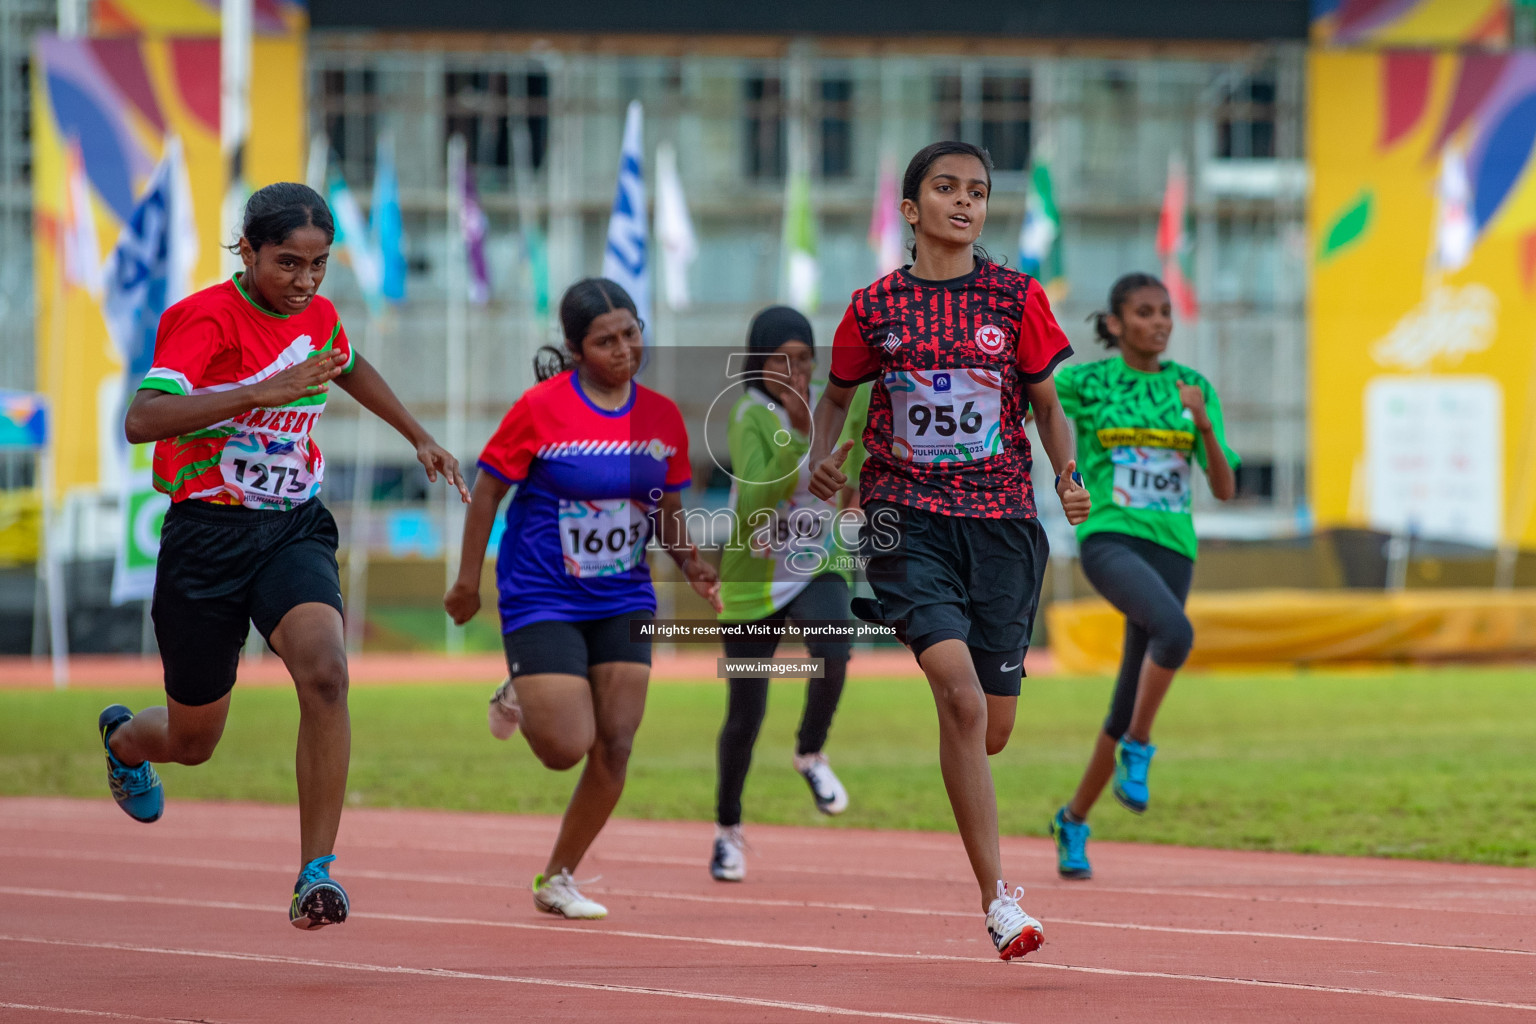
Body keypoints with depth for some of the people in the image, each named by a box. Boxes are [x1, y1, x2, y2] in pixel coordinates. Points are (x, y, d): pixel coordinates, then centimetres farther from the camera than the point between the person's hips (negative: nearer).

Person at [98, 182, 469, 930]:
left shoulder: (318, 316, 4)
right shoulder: (206, 318, -17)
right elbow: (141, 421, -33)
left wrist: (420, 438, 31)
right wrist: (264, 391, -38)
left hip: (294, 530, 4)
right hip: (207, 535, -4)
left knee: (325, 673, -27)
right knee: (193, 741, 10)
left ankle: (316, 873, -21)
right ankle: (123, 738, 50)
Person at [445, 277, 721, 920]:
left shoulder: (661, 418, 1)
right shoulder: (542, 408, -12)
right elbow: (488, 488, -5)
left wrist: (691, 563, -7)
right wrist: (468, 581, -4)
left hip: (622, 600, 5)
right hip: (541, 598, -4)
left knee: (614, 746, -3)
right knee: (567, 748, -12)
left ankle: (557, 880, 15)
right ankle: (518, 701, 25)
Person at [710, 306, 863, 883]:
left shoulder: (822, 407, 0)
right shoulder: (750, 417, -18)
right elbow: (755, 503, -33)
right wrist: (797, 431, -40)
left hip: (817, 570, 3)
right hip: (755, 580, -3)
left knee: (833, 651, -29)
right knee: (745, 716, 4)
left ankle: (811, 754, -1)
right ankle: (728, 829, 28)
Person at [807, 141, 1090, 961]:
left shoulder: (1016, 298, 4)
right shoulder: (875, 308, 3)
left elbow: (1047, 403, 10)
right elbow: (836, 396, 17)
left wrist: (1067, 474, -8)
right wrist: (821, 457, -2)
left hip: (1001, 522, 2)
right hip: (907, 517, -2)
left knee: (991, 729, 2)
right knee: (960, 691, -22)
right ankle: (997, 897, -19)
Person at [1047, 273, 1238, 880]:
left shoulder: (1192, 388, 9)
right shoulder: (1084, 382, 1)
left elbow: (1224, 489, 5)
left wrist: (1203, 425, -9)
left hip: (1171, 549, 4)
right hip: (1109, 540, -4)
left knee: (1128, 707, 5)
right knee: (1174, 631, -34)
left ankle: (1074, 821, 24)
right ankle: (1137, 752, -16)